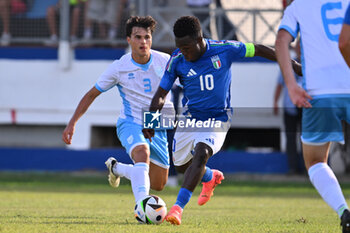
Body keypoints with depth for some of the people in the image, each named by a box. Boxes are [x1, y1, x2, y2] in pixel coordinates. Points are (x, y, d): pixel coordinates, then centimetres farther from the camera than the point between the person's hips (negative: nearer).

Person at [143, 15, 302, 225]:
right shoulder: (177, 61, -11)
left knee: (201, 153, -28)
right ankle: (212, 178, 48)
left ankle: (178, 207, -33)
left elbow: (258, 50, -3)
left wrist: (294, 65, 2)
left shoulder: (225, 50, -16)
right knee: (182, 165, 13)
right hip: (190, 118, 4)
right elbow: (161, 94, -2)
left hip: (217, 119, -4)